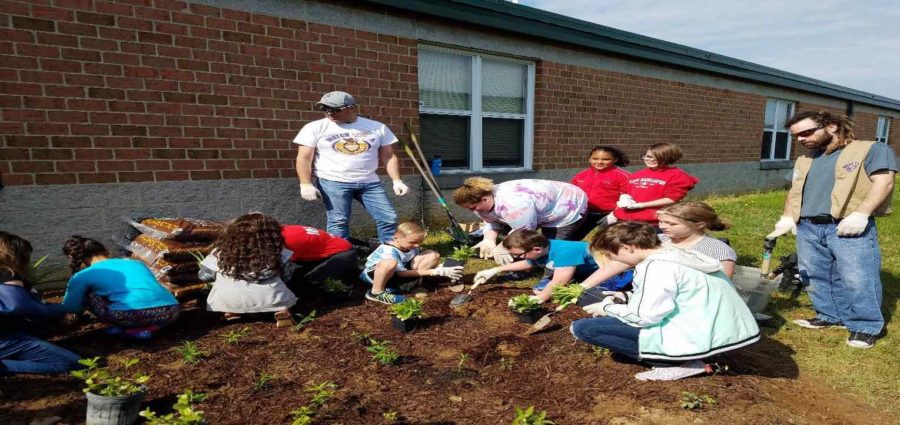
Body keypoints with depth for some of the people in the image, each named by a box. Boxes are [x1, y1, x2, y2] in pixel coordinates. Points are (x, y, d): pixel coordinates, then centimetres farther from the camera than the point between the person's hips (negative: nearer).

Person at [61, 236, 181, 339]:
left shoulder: (83, 275, 19)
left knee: (87, 294, 24)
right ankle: (147, 327, 13)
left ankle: (128, 330, 11)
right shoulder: (136, 263, 30)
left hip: (132, 314, -4)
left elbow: (71, 308, 23)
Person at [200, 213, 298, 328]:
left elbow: (204, 275, 20)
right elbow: (286, 276, 14)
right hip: (269, 299, -1)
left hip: (228, 301, 1)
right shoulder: (275, 251, 6)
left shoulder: (222, 251, 10)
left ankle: (232, 312, 6)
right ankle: (281, 311, 1)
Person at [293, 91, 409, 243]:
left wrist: (397, 181, -1)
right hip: (332, 182, -2)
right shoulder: (315, 128, 2)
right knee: (338, 221, -9)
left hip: (369, 182, 2)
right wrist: (306, 184, -13)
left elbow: (388, 156, 9)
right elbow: (304, 158, -1)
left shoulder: (377, 127, 6)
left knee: (388, 218, -2)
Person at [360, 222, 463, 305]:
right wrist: (434, 272, -36)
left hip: (396, 273, 7)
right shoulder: (388, 251, -32)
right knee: (390, 263, -48)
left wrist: (442, 270, -19)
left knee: (433, 255, -8)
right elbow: (401, 273, -32)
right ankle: (376, 292, -22)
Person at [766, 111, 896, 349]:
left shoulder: (871, 150, 2)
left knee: (857, 280, -6)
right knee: (817, 277, 11)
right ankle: (831, 317, 25)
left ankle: (866, 326, 7)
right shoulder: (804, 161, 22)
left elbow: (884, 181, -8)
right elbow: (795, 191, 23)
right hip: (807, 228, 6)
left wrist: (860, 214, -19)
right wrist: (787, 217, 10)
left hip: (850, 228, -6)